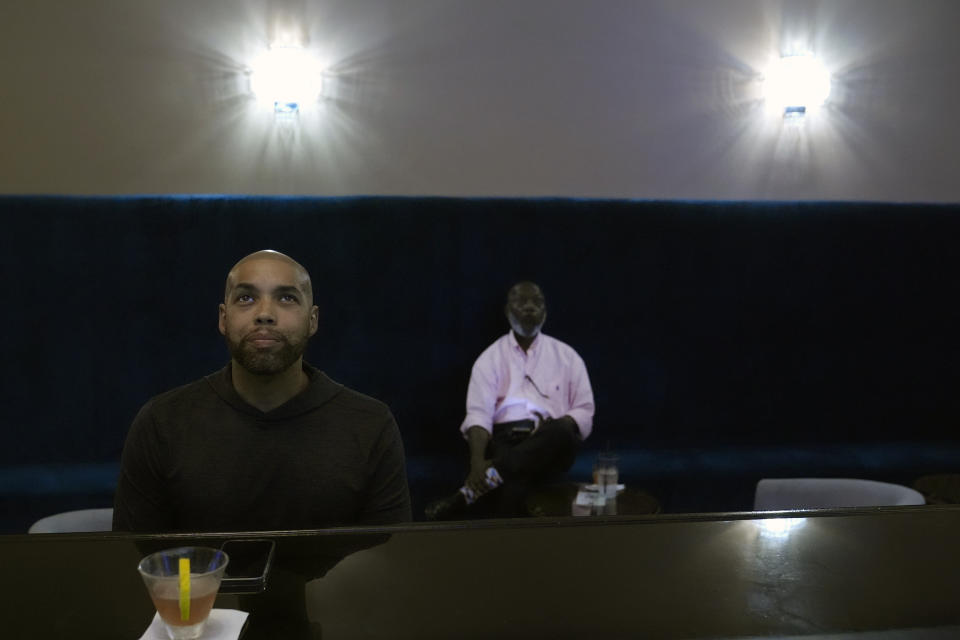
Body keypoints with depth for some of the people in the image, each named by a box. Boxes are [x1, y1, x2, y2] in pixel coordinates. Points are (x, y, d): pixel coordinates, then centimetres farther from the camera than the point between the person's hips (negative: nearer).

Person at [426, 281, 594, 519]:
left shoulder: (566, 356, 16)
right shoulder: (490, 358, 11)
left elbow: (584, 413, 11)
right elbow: (478, 415, -3)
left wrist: (557, 428, -13)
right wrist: (477, 461, -24)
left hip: (550, 445, 2)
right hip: (504, 440, -2)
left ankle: (468, 495, -42)